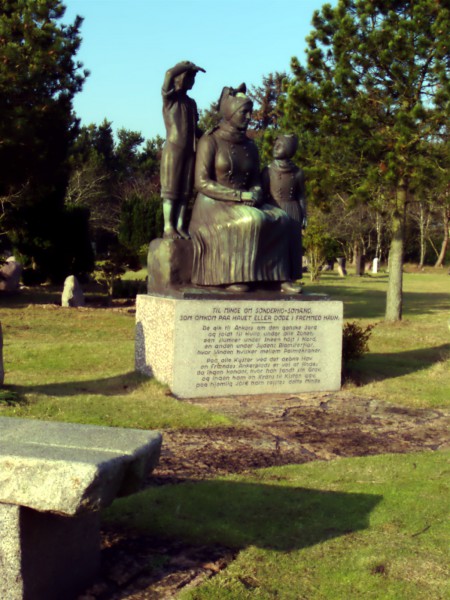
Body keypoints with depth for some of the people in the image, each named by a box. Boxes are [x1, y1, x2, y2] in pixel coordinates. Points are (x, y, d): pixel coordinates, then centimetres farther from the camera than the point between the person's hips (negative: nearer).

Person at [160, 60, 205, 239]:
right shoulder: (169, 96, -1)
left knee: (185, 191, 4)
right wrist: (190, 65, -8)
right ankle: (168, 227, -5)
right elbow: (169, 74, -19)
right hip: (173, 149, -6)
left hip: (189, 151, 6)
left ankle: (180, 226, 6)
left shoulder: (192, 102, 18)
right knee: (170, 190, -6)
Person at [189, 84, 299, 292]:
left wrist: (256, 195, -12)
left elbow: (256, 182, 15)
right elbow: (202, 183, -15)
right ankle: (230, 277, -28)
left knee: (279, 219, -17)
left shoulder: (250, 146, 13)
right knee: (251, 221, -33)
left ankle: (279, 277, -21)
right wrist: (239, 195, -22)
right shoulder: (210, 141, -7)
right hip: (213, 206, -6)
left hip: (243, 206, 7)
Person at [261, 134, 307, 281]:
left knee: (291, 245, 1)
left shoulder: (297, 172, 3)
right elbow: (262, 195, 0)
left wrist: (304, 216, 6)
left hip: (292, 213, 2)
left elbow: (301, 196, 9)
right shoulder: (268, 171, -2)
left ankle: (289, 279, 6)